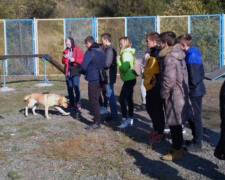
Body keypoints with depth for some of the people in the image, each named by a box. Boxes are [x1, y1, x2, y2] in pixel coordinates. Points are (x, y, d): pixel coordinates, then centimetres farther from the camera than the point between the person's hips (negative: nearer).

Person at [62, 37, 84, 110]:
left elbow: (82, 60, -11)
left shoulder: (78, 50, -6)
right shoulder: (66, 51, 11)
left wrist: (75, 60, -23)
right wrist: (64, 58, -3)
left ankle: (78, 104, -1)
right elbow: (63, 62, 18)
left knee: (76, 88, -8)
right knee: (69, 89, 10)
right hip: (68, 73, 6)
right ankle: (72, 103, 19)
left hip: (75, 73, -6)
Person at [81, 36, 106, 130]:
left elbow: (84, 66, -17)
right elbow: (105, 64, 20)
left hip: (93, 79, -8)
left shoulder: (89, 52, -14)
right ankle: (97, 118, 30)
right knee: (97, 99, 20)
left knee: (93, 101, -5)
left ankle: (97, 123, -5)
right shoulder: (101, 51, 12)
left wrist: (83, 72, 3)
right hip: (101, 79, 8)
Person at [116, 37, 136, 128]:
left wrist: (118, 60, -13)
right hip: (130, 79, 10)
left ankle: (125, 120, -7)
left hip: (129, 80, -10)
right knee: (129, 99, 14)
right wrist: (119, 60, 1)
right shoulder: (128, 53, 12)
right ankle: (130, 119, 20)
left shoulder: (126, 54, -17)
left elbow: (124, 68, -25)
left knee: (122, 99, -9)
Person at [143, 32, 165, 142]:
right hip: (150, 87, 10)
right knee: (150, 109, 19)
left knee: (157, 110, 0)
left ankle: (160, 133, 12)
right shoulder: (152, 54, 14)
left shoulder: (158, 55, -17)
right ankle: (156, 130, 33)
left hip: (156, 88, -10)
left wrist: (157, 86, -23)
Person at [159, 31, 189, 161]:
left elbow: (169, 80, -24)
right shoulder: (179, 55, 9)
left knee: (174, 123, 1)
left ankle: (177, 151, 11)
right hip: (181, 92, 9)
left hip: (174, 95, -9)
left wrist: (163, 93, -10)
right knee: (176, 122, 19)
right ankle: (178, 146, 31)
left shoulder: (169, 58, -21)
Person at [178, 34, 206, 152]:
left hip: (194, 92, -10)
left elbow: (194, 78, -24)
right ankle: (196, 140, 29)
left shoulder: (191, 57, -20)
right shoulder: (192, 54, 10)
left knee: (195, 117, 0)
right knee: (191, 116, 18)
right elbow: (201, 74, 15)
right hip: (195, 91, 10)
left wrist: (190, 90, -12)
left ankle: (197, 144, 11)